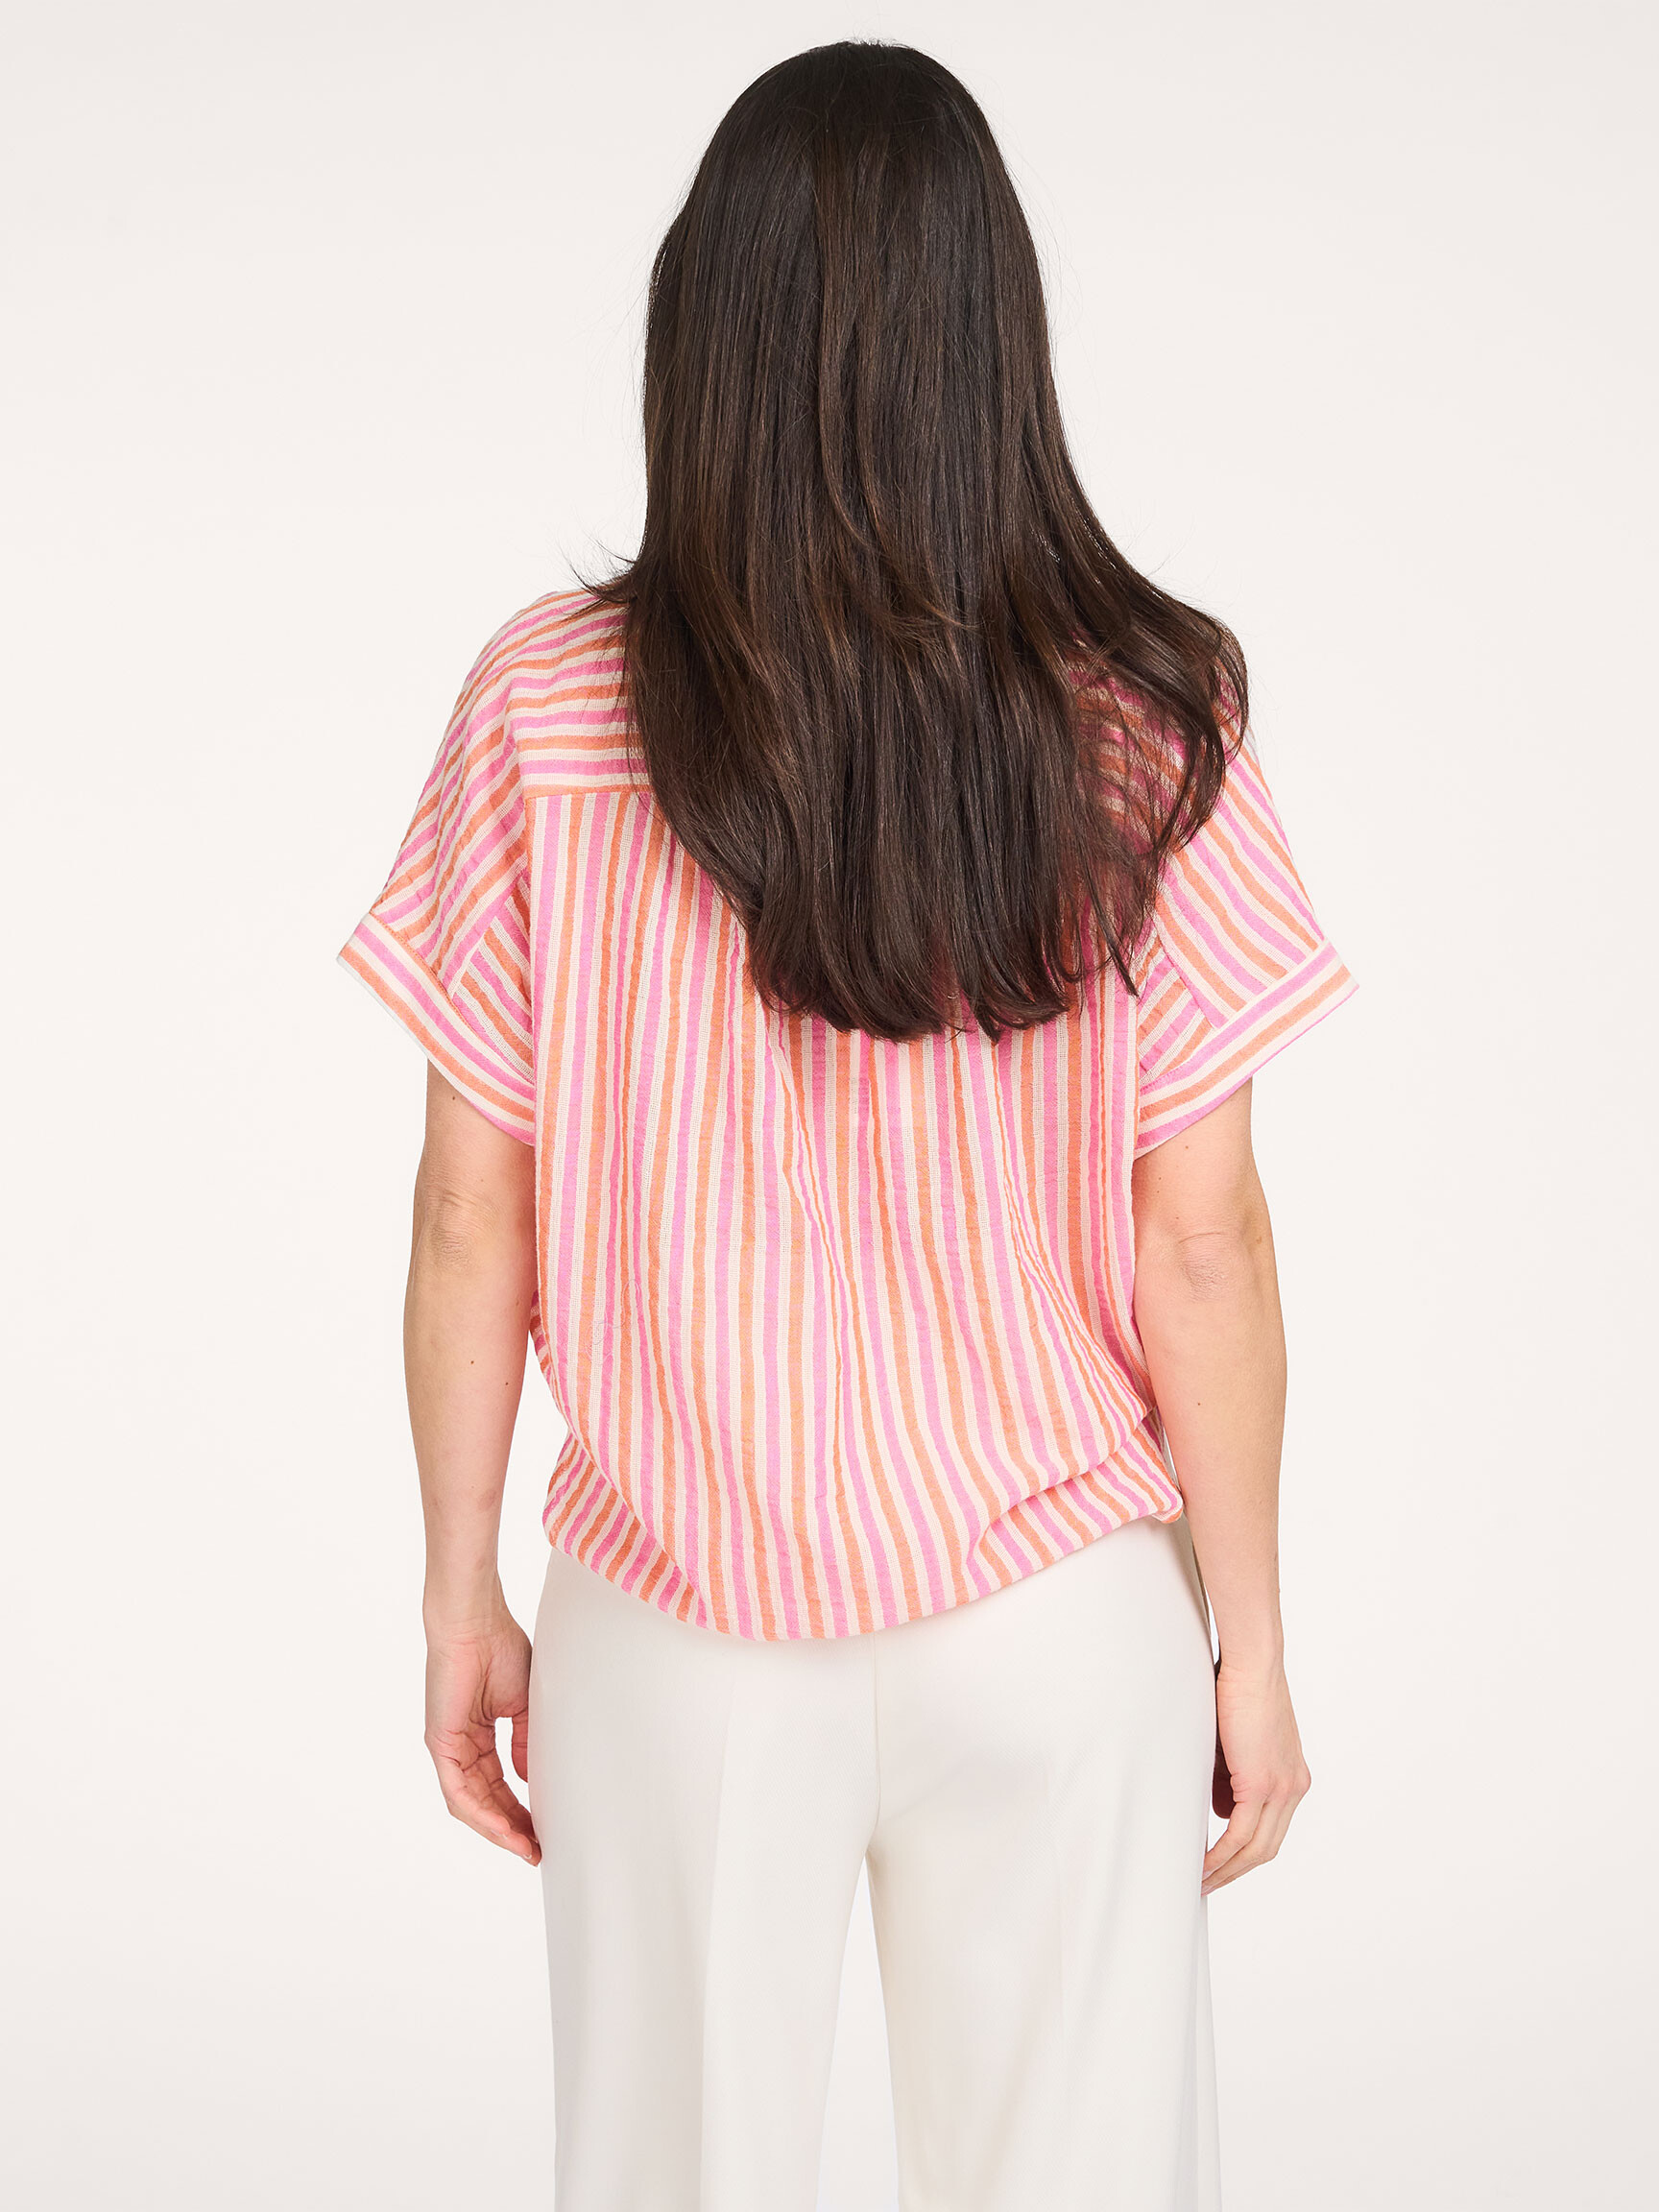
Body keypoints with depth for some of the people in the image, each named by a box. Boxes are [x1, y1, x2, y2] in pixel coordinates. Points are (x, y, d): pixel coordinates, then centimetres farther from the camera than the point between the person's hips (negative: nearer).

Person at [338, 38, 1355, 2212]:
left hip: (675, 1631, 1)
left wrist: (461, 1596, 7)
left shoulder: (545, 708, -10)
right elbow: (1202, 1242, -8)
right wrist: (1252, 1640, 3)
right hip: (1058, 1623, 0)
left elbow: (475, 1218, -6)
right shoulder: (1148, 724, -11)